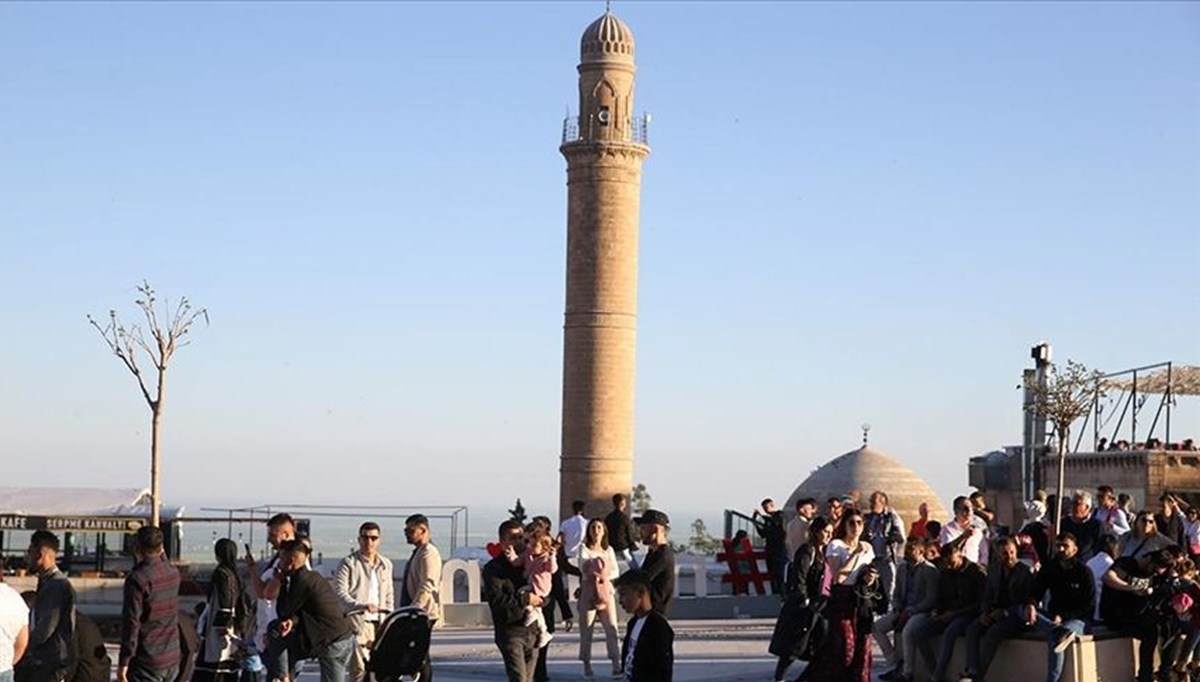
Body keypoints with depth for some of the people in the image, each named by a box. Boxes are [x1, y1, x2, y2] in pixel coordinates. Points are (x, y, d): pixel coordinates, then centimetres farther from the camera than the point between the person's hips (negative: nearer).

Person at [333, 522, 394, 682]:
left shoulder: (386, 564, 16)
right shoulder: (348, 563, -2)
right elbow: (340, 592, -11)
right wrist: (361, 606, -24)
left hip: (379, 623, 5)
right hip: (358, 622, -5)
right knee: (359, 667, -12)